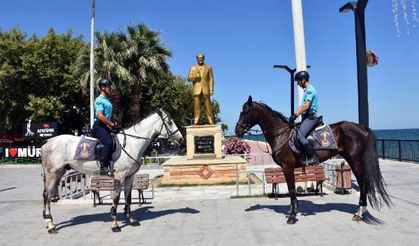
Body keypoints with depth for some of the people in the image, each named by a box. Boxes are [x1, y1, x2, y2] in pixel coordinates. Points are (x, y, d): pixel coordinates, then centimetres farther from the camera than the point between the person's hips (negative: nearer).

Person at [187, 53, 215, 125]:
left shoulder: (208, 67, 13)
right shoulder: (193, 68, 15)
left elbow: (211, 79, 6)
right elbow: (189, 79, 7)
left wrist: (211, 89, -5)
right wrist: (195, 77, -14)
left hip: (206, 89, -1)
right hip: (196, 90, 1)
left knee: (208, 106, -5)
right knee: (196, 107, -3)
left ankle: (211, 122, -5)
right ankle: (196, 122, -4)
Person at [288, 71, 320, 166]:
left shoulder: (310, 89, -9)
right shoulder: (307, 90, 22)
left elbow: (306, 106, -20)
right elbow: (302, 106, 23)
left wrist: (295, 115, -19)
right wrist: (294, 115, 14)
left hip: (310, 117, -11)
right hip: (307, 117, 11)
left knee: (300, 136, -24)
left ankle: (313, 157, -22)